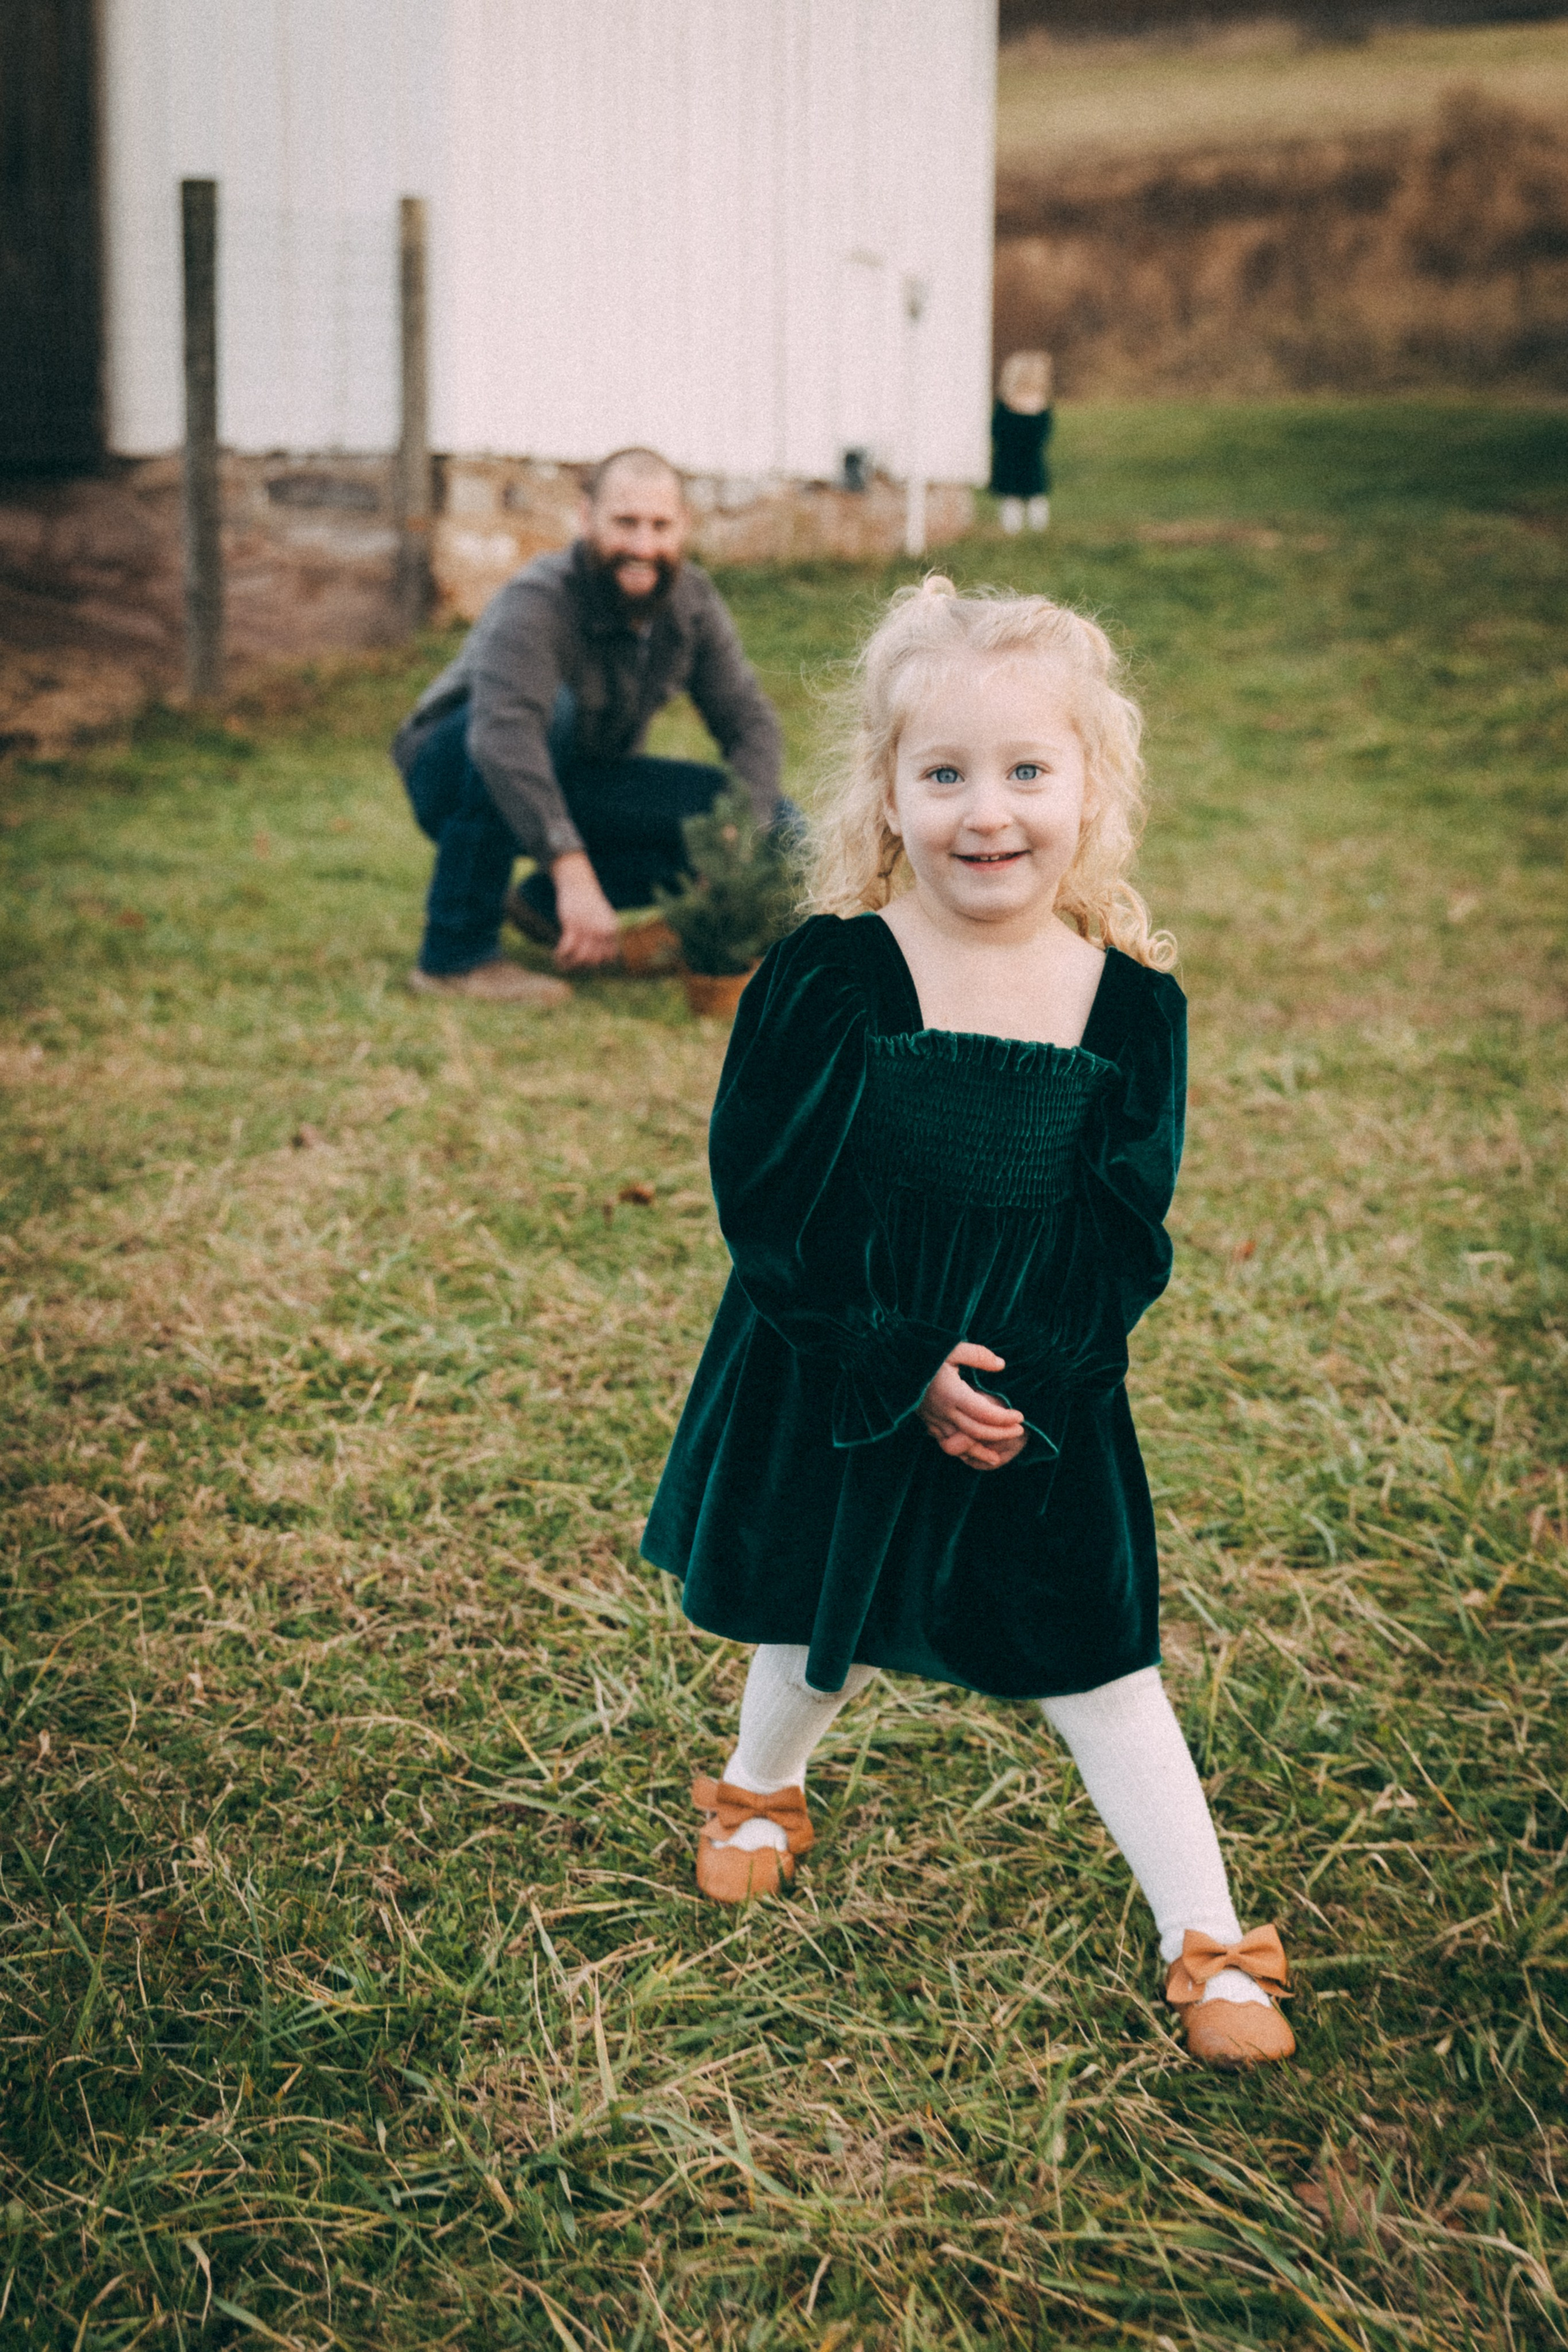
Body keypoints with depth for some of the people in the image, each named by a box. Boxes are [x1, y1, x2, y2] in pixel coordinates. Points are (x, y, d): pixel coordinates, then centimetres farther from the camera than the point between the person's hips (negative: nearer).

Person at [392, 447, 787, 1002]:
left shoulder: (692, 600, -9)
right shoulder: (537, 602, -30)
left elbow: (750, 723, -7)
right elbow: (502, 733, -45)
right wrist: (573, 872, -54)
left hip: (581, 781, 6)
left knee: (780, 827, -9)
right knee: (552, 705, -39)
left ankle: (544, 904, 2)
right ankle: (456, 952, -30)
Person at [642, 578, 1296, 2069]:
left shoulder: (1131, 1003, -10)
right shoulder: (827, 979, -17)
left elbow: (1126, 1239, -6)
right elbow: (764, 1206, -15)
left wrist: (1026, 1390, -19)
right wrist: (904, 1369, -20)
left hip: (1045, 1402, 1)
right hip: (832, 1388, 0)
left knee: (1098, 1664, 6)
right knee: (818, 1627, 19)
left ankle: (1207, 1944, 19)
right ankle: (758, 1794, 50)